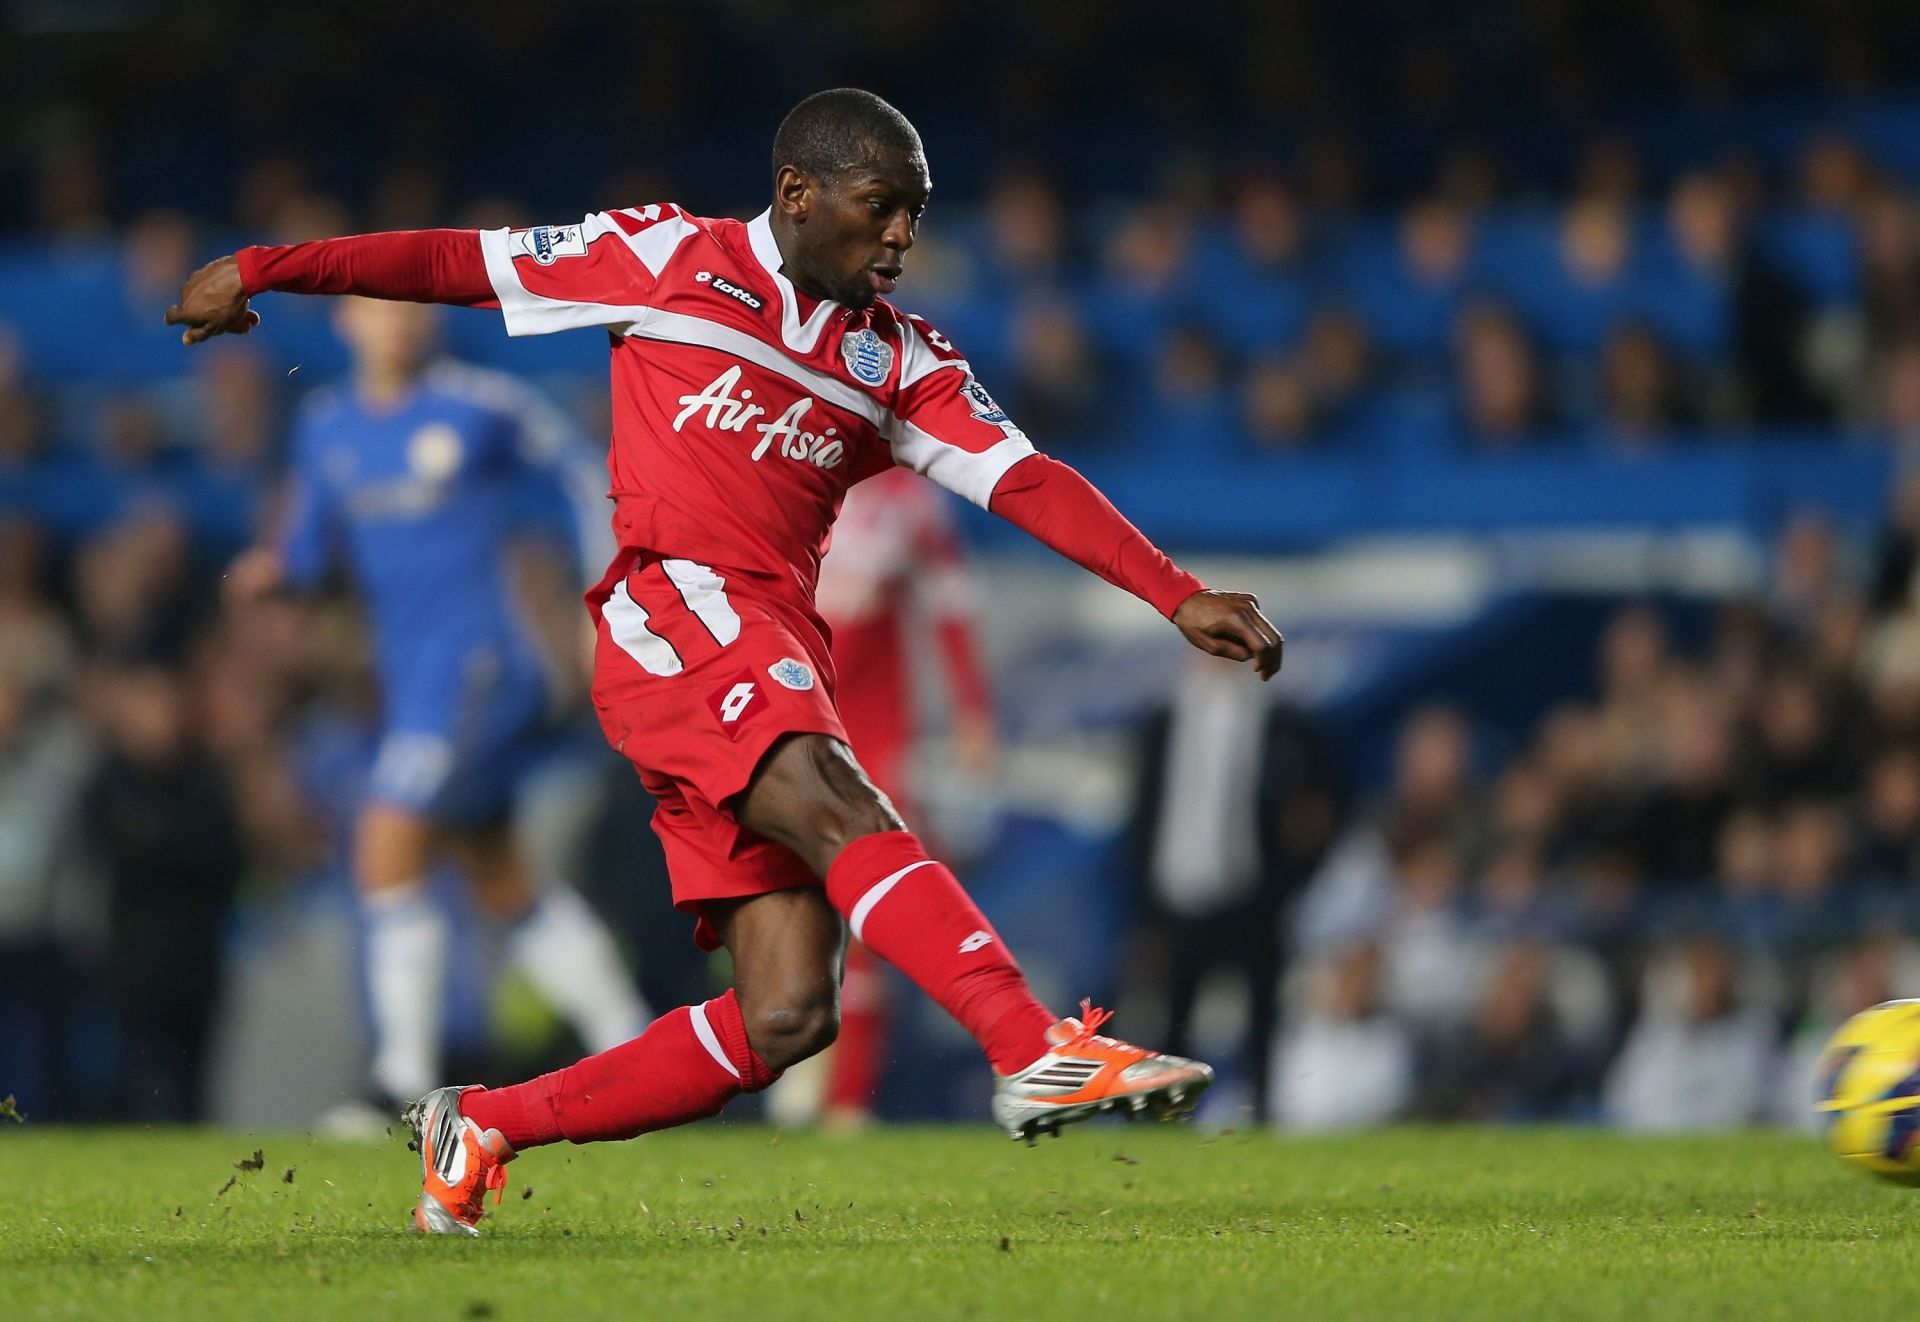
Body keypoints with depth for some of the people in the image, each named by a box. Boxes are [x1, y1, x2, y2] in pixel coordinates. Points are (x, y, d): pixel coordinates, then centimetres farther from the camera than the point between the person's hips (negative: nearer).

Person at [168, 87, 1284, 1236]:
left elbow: (1025, 480, 7)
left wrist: (1178, 595, -7)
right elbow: (462, 263, 15)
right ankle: (1038, 1052, -47)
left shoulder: (903, 361, 18)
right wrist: (258, 271, 16)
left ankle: (483, 1130, 7)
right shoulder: (667, 257, 10)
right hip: (673, 611, -5)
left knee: (787, 1018, -7)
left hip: (785, 662, 5)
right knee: (839, 809, -31)